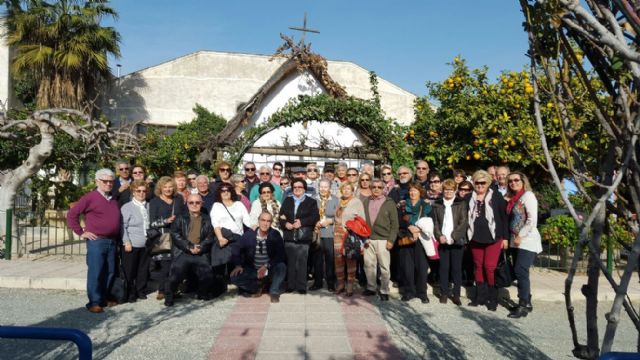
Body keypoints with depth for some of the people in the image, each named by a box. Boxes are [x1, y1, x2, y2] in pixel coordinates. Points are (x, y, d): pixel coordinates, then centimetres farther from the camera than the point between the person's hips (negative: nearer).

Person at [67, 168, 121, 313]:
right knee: (95, 272, -3)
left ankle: (104, 298, 23)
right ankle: (94, 302, 4)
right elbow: (71, 214, -6)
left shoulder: (114, 200, 14)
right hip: (96, 241, -6)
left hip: (112, 241, 6)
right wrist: (81, 232, -7)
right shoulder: (90, 197, -5)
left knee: (110, 272, 11)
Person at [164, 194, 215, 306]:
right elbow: (175, 235, 2)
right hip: (182, 253, -1)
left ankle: (202, 293, 13)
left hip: (200, 254, 1)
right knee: (177, 271, -20)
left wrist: (200, 248, -10)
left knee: (207, 275, -16)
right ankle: (169, 296, 6)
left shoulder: (207, 219, 18)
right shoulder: (180, 218, 16)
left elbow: (210, 237, 8)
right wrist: (189, 247, -10)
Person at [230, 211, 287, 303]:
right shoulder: (249, 234, -4)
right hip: (252, 271, 2)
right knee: (234, 277, -21)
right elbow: (236, 248, 0)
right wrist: (238, 265, -15)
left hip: (270, 271, -1)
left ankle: (274, 292, -9)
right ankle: (258, 286, 4)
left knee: (281, 266, -31)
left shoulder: (275, 235, -8)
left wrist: (266, 266, -27)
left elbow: (280, 255, -15)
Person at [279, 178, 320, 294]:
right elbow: (281, 216, 12)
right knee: (290, 262, 5)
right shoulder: (287, 201, 18)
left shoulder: (311, 202, 8)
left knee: (302, 262, -4)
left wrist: (302, 222, -13)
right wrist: (285, 223, -9)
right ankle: (290, 285, 13)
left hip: (303, 237, -3)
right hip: (289, 237, 3)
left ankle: (301, 286, 3)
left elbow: (315, 217, -4)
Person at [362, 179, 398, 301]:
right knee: (369, 265, 9)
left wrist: (391, 240, -8)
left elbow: (394, 223, -2)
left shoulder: (389, 203, 1)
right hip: (368, 239, 3)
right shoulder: (365, 202, 10)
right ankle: (371, 288, 24)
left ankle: (384, 291, 12)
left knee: (384, 267, 0)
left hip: (383, 240, -3)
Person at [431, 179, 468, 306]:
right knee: (444, 268, 5)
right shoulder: (437, 204, 10)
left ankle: (456, 294, 10)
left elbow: (463, 222, -4)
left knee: (456, 268, 2)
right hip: (442, 241, 2)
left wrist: (454, 237, -12)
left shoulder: (461, 203, 4)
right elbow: (434, 222, 7)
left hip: (456, 241, -1)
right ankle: (444, 293, 13)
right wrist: (439, 236, -8)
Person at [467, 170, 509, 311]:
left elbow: (504, 217, -2)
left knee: (490, 267, -7)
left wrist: (505, 237, -4)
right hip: (475, 238, 4)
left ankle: (493, 298, 6)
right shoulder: (470, 198, 6)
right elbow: (466, 217, 10)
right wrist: (466, 236, 6)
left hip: (493, 237, -3)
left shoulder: (496, 196, -2)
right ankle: (480, 296, 19)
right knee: (478, 267, 9)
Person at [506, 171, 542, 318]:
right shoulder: (513, 198, 16)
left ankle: (523, 306, -4)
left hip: (527, 241, -8)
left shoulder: (528, 195, -8)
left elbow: (532, 220, -16)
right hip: (515, 241, 8)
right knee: (519, 272, 10)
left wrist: (520, 236, -16)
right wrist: (512, 237, 8)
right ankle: (527, 303, 19)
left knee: (521, 271, -11)